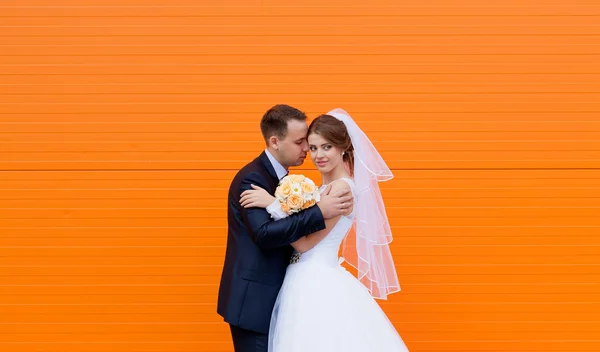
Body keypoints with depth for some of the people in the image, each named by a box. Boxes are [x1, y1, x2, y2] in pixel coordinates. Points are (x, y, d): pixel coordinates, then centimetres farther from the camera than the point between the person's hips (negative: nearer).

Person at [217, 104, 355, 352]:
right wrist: (319, 212, -29)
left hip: (271, 297, 9)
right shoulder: (251, 178, -18)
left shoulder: (280, 177, 11)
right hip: (253, 301, -9)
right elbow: (265, 234, -29)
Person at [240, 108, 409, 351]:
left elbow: (306, 243, -18)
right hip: (310, 282, 9)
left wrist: (273, 204, -19)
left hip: (318, 284, -9)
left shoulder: (342, 187, -17)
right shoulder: (324, 187, 13)